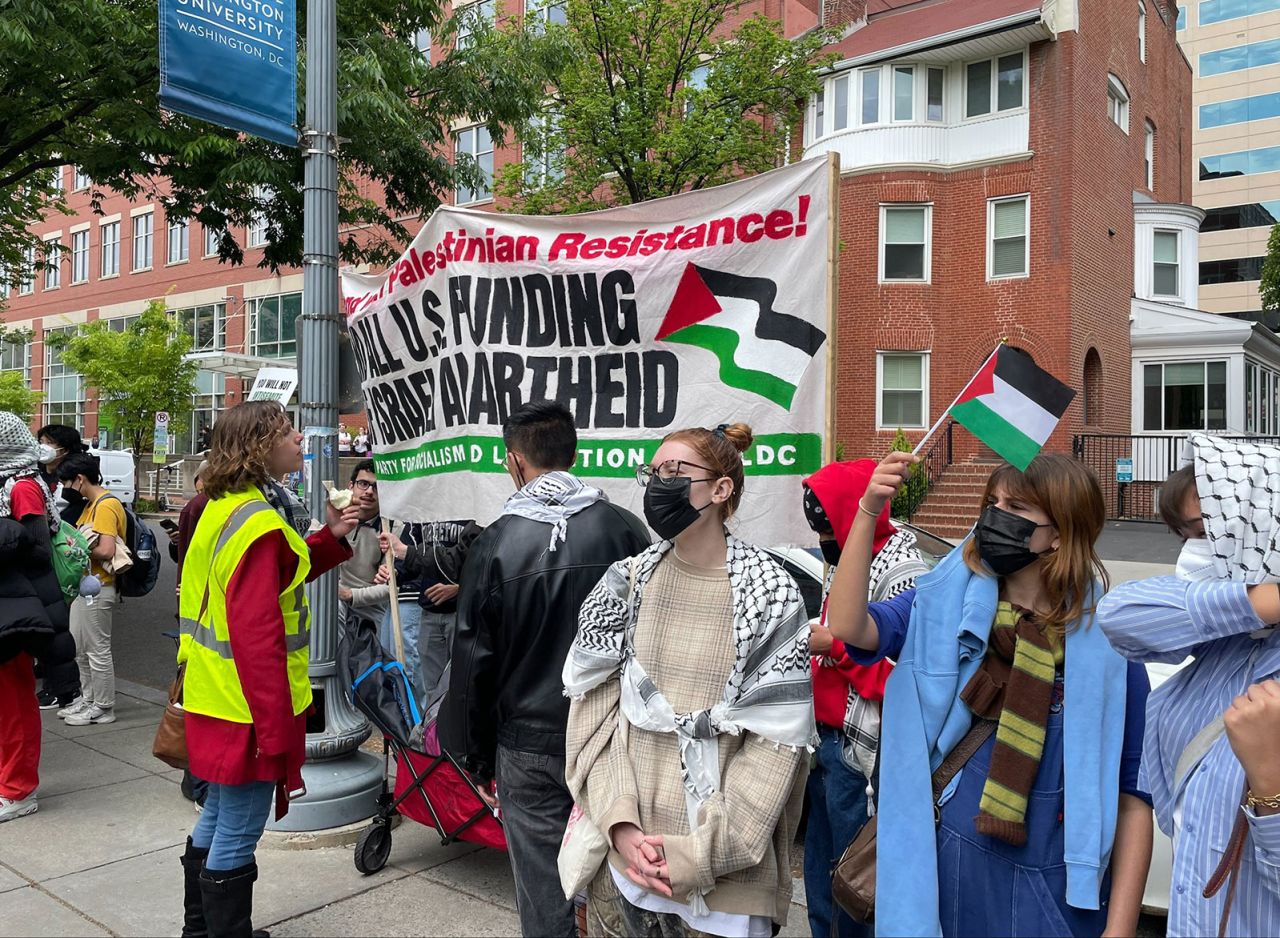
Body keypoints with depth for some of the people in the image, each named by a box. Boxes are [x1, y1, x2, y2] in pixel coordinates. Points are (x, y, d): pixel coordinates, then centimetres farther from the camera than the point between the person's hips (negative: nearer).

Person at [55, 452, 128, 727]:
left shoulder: (106, 505, -18)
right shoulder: (91, 504, 15)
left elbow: (106, 550, -25)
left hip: (99, 588, -10)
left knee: (98, 649, -1)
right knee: (79, 647, 18)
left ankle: (103, 708, 9)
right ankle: (88, 698, 31)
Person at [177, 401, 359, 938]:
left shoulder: (223, 510, 8)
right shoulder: (259, 525, -23)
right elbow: (258, 638, -26)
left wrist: (331, 538, 6)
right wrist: (274, 732, -23)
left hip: (216, 701, 10)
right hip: (249, 711, -10)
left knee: (216, 820, 24)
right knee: (238, 837, 4)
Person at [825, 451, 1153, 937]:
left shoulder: (1106, 641, -7)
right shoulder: (943, 606, -3)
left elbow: (1133, 792, -4)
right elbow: (848, 628, -20)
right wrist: (868, 512, -29)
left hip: (1059, 887, -1)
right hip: (948, 865, 1)